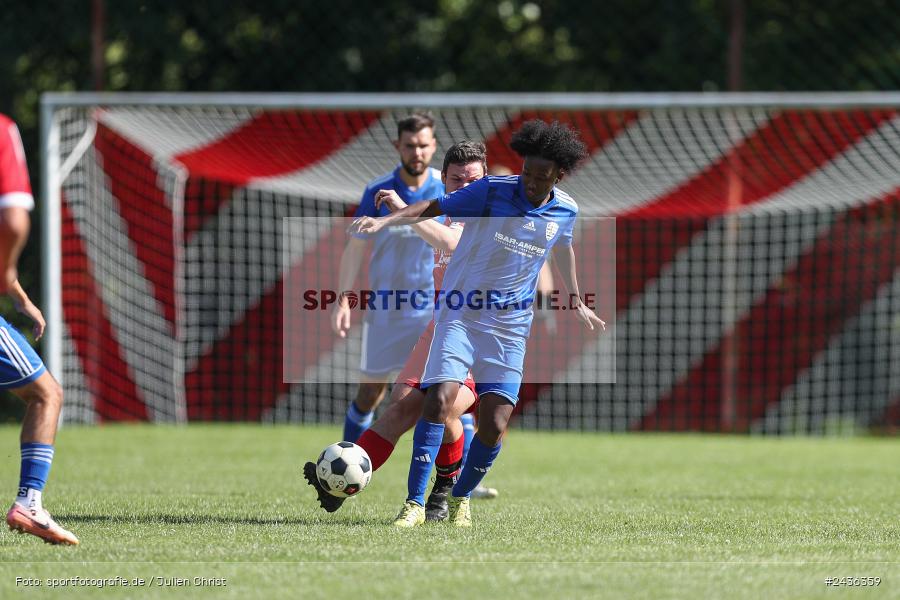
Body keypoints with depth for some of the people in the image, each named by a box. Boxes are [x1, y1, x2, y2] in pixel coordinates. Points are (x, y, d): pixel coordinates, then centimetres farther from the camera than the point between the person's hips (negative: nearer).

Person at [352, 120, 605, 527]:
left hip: (510, 326, 3)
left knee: (494, 426, -6)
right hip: (460, 314, -3)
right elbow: (436, 207, -11)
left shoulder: (565, 211, 3)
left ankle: (460, 498, 20)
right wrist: (385, 221, -27)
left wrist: (577, 302, 32)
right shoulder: (493, 191, -9)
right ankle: (415, 502, -16)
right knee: (440, 399, -22)